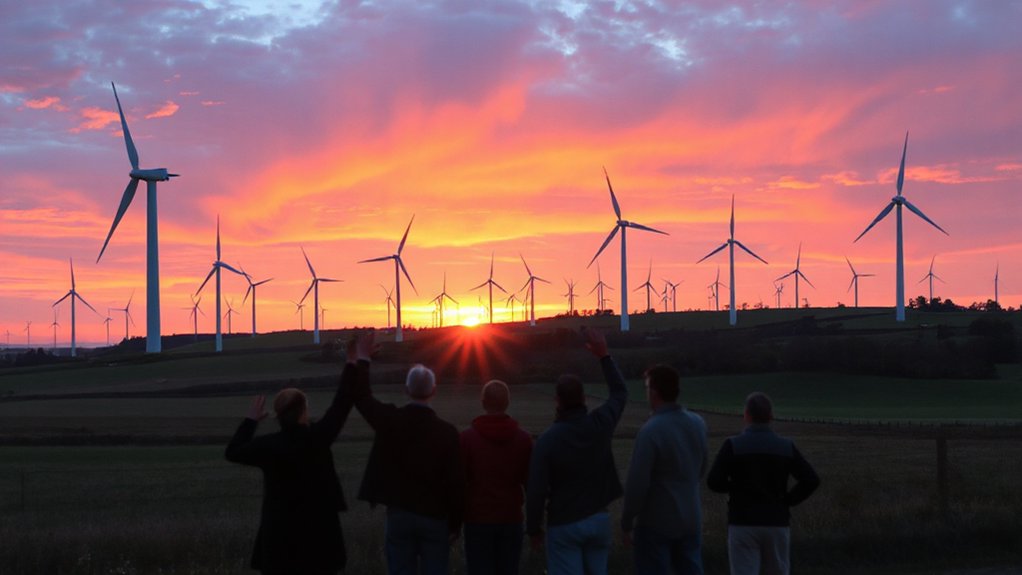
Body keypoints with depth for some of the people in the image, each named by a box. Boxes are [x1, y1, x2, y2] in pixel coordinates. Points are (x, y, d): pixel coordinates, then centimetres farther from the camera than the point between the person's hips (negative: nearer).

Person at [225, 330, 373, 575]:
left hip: (279, 533, 1)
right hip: (318, 531, -1)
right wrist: (358, 360, 5)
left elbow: (232, 452, 9)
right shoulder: (318, 437, -11)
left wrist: (251, 420, 19)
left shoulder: (268, 445, -8)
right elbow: (343, 401, -3)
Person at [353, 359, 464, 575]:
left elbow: (361, 396, 8)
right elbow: (456, 482, -8)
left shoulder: (390, 421, -7)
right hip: (435, 517, -1)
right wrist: (455, 524, 3)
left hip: (399, 514, 1)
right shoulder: (447, 432, -9)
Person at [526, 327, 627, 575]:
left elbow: (536, 490, -15)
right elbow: (620, 392, 14)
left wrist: (534, 528, -2)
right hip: (598, 518, 4)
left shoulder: (547, 440, -16)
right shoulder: (599, 424, -6)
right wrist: (603, 355, 14)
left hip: (564, 524, -4)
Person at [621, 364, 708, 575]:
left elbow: (637, 483, -20)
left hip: (656, 524, -6)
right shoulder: (697, 423, -1)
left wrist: (627, 523, -8)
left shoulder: (651, 431, -22)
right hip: (691, 518, 6)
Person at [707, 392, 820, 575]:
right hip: (776, 524, 3)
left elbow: (714, 482, -13)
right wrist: (787, 500, 7)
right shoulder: (786, 446, -1)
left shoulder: (733, 445, -8)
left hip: (743, 524, -3)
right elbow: (811, 481, -6)